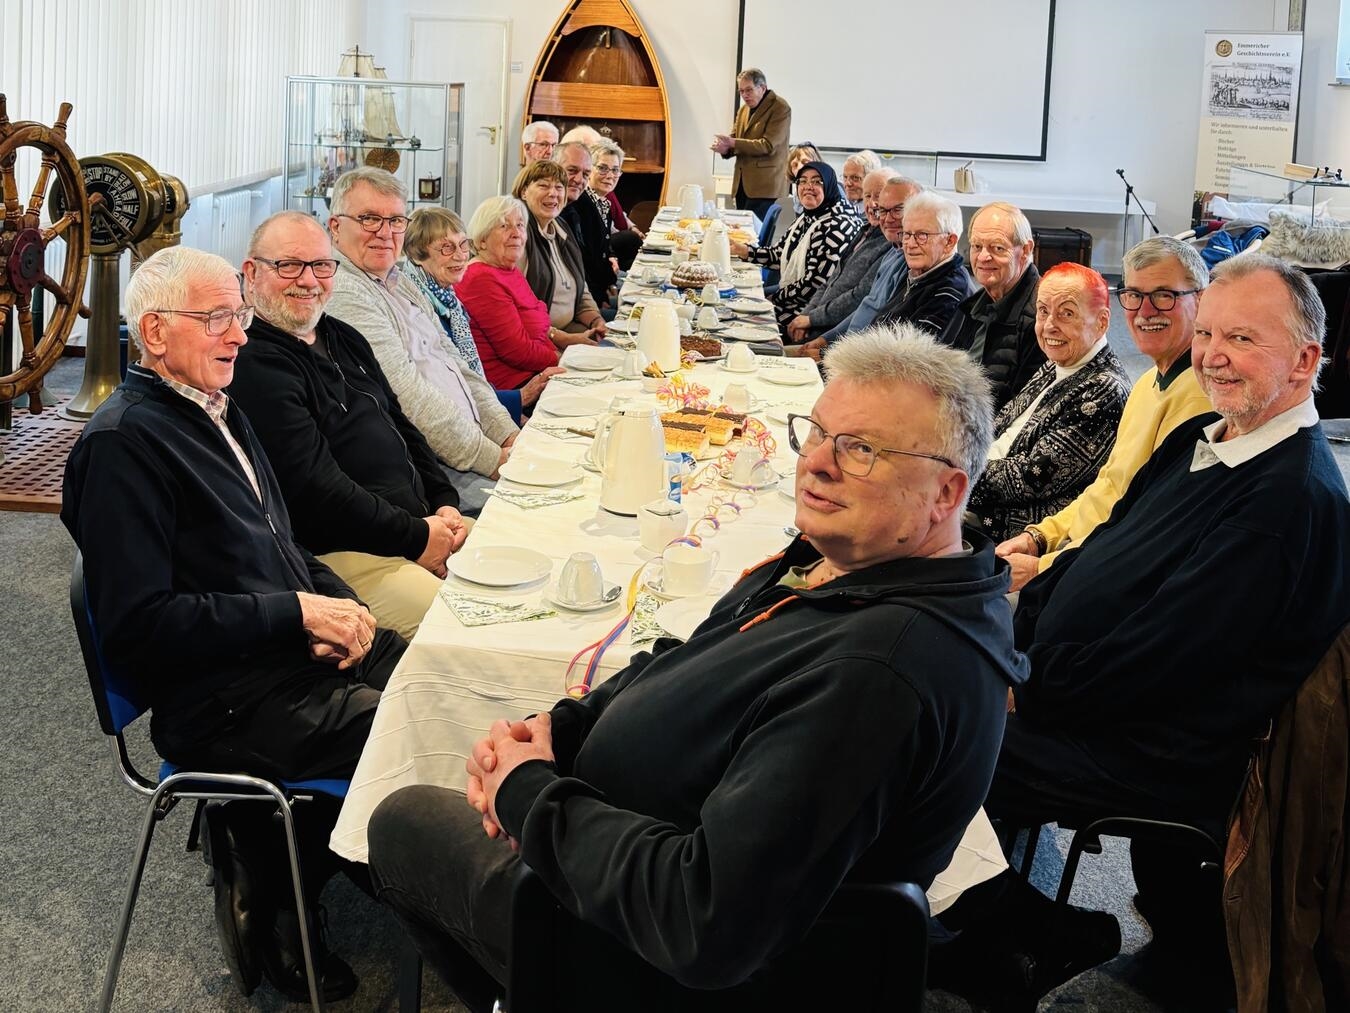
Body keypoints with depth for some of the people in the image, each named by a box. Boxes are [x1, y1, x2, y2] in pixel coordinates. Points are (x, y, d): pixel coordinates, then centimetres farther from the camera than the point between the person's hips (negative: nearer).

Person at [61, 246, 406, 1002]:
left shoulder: (220, 412, 16)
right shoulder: (122, 443, -12)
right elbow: (138, 626, -19)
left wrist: (340, 605, 1)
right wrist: (298, 613, -18)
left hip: (301, 652, 9)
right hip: (225, 703, -9)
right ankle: (275, 911, 3)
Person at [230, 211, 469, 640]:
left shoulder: (344, 340, 18)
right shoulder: (254, 365, -14)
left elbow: (400, 425, 23)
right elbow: (313, 488, -21)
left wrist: (445, 504, 6)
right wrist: (415, 538, -16)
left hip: (420, 523, 10)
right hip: (339, 552, -10)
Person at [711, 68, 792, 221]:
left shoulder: (780, 108, -8)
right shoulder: (744, 109, 17)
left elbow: (768, 145, -16)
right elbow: (734, 138, 19)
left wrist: (733, 143, -21)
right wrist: (725, 148, -7)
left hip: (764, 185, -8)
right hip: (742, 184, 8)